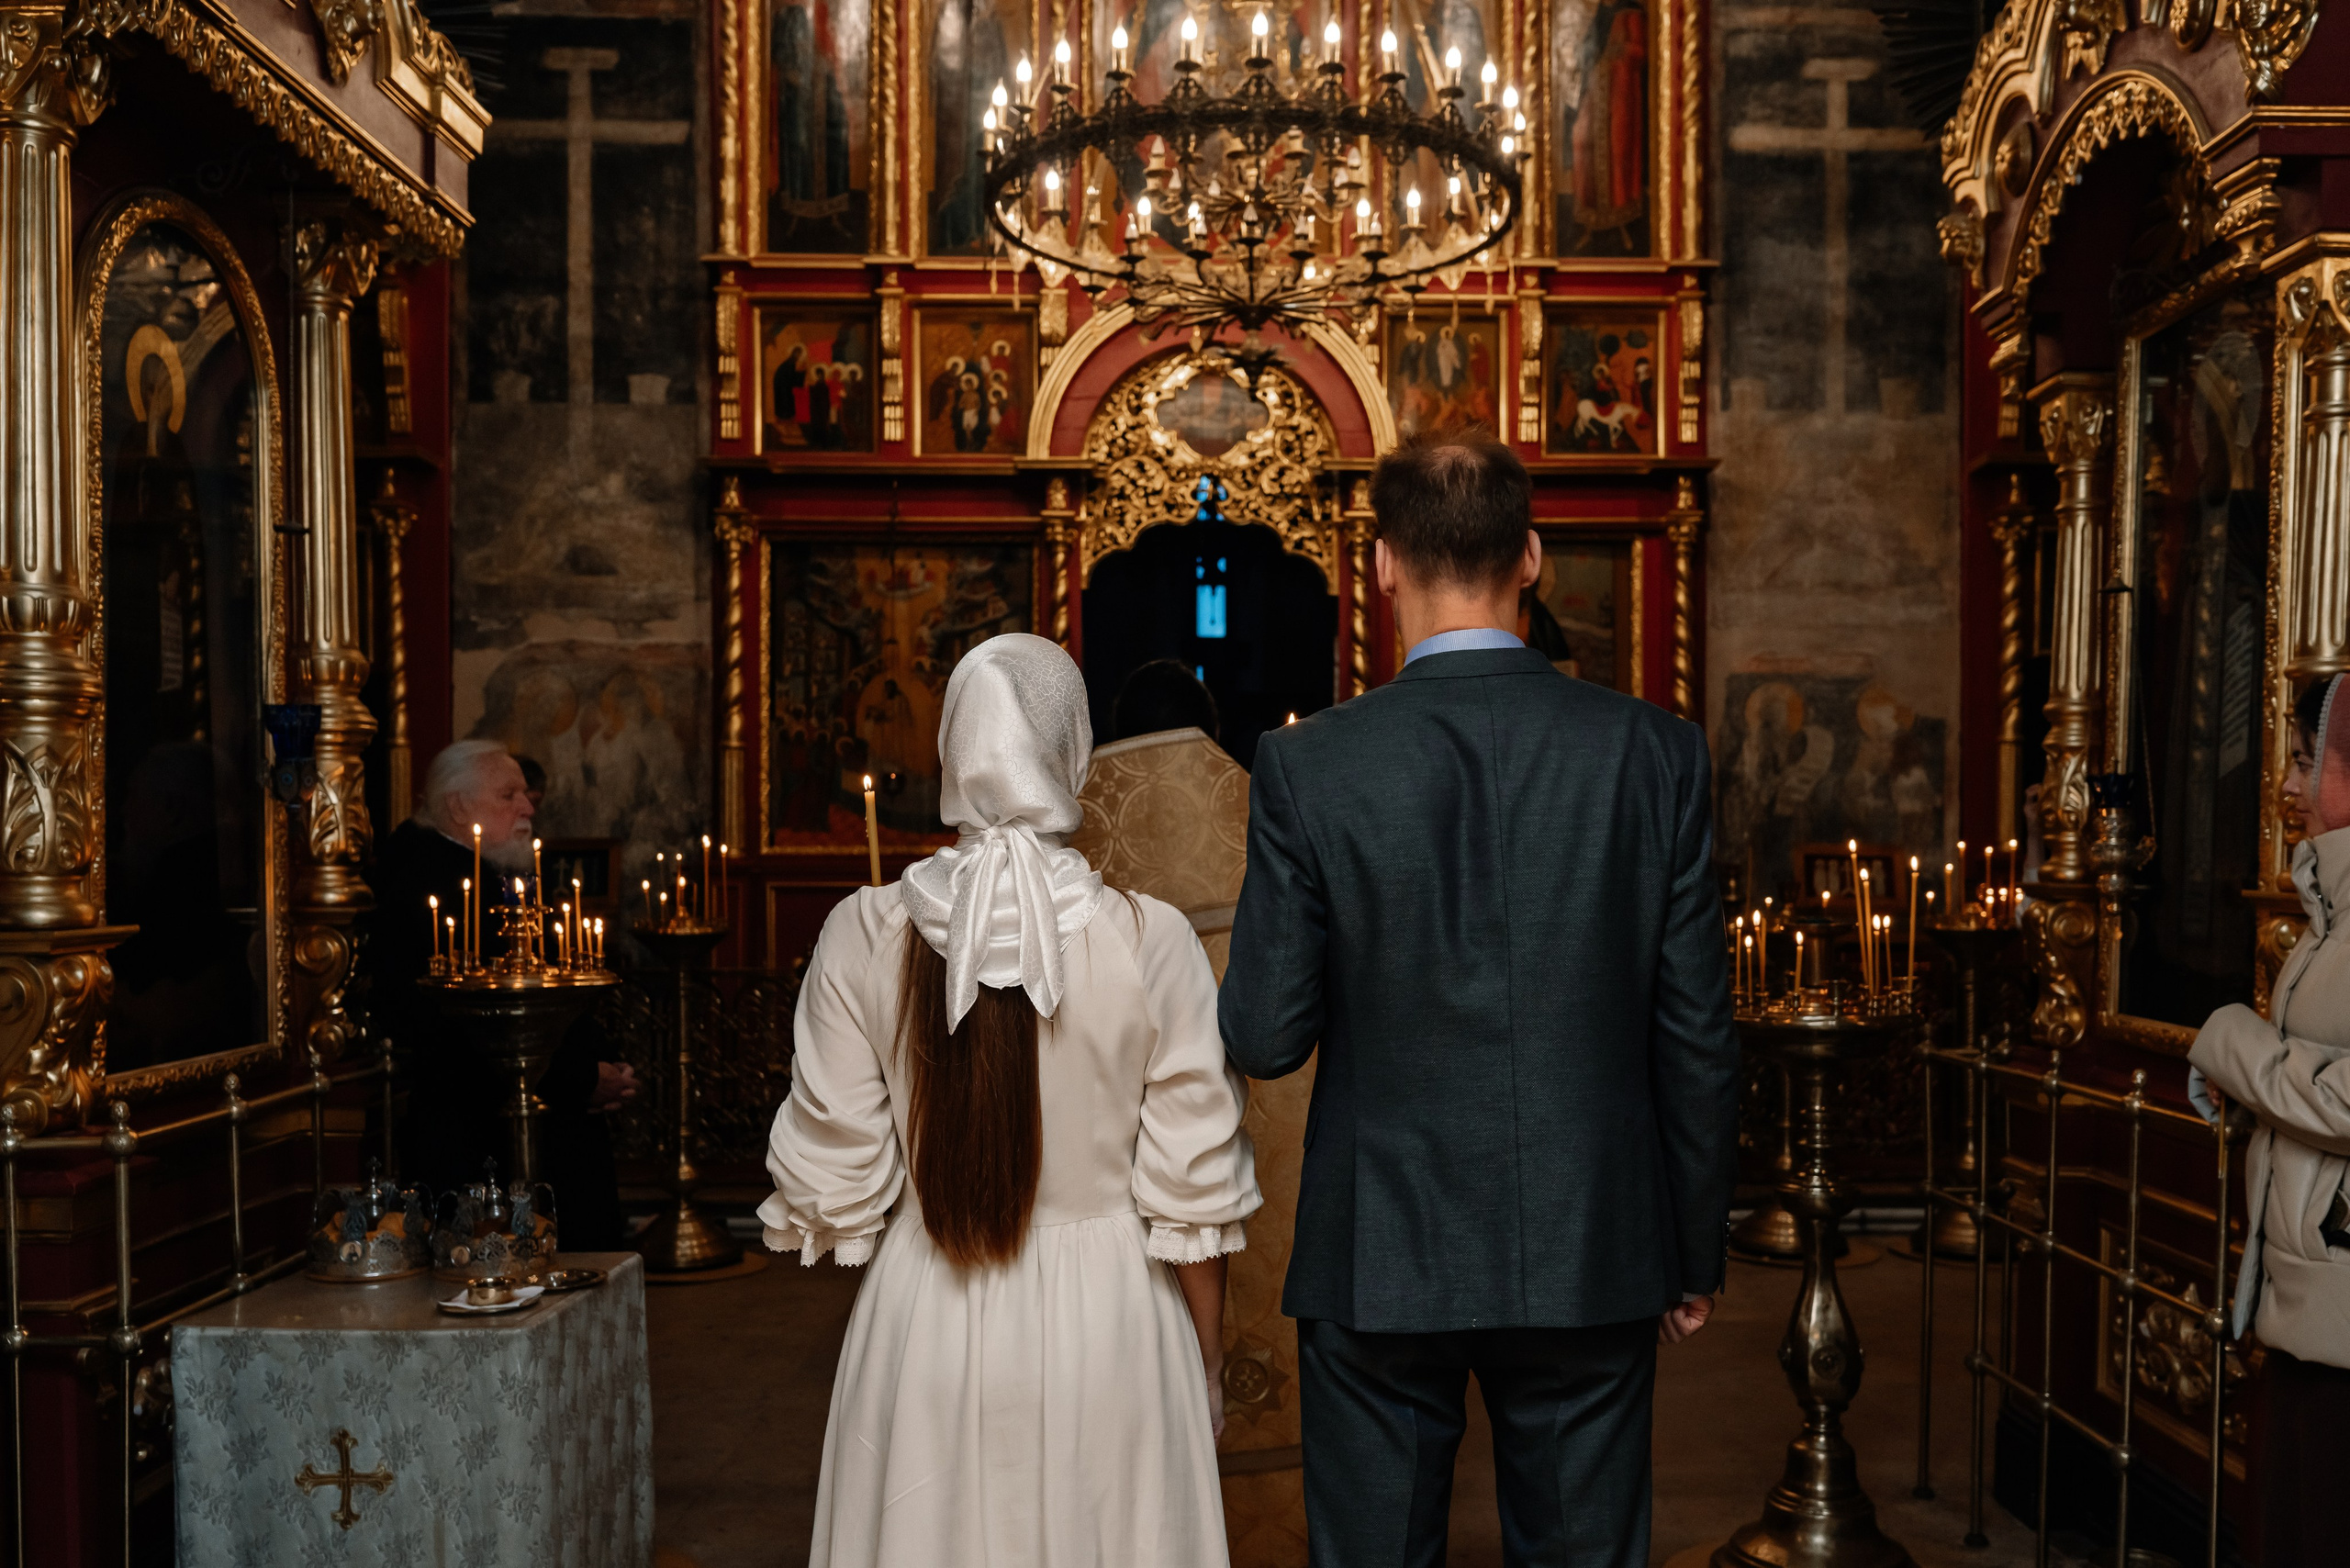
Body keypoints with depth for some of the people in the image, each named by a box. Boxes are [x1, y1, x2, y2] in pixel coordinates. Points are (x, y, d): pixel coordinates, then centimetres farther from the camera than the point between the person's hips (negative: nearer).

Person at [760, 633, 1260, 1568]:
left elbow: (832, 1186, -3)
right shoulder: (1151, 941, -12)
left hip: (925, 1320, 1)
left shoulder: (864, 934, -9)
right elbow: (1193, 1192, -7)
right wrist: (1209, 1371, 7)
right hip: (1104, 1324, -1)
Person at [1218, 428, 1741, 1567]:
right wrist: (1697, 1255, 11)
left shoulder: (1307, 764, -11)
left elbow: (1264, 1040, -8)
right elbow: (1697, 1039, -1)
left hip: (1378, 1259, -1)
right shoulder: (1655, 753, -6)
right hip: (1591, 1257, 2)